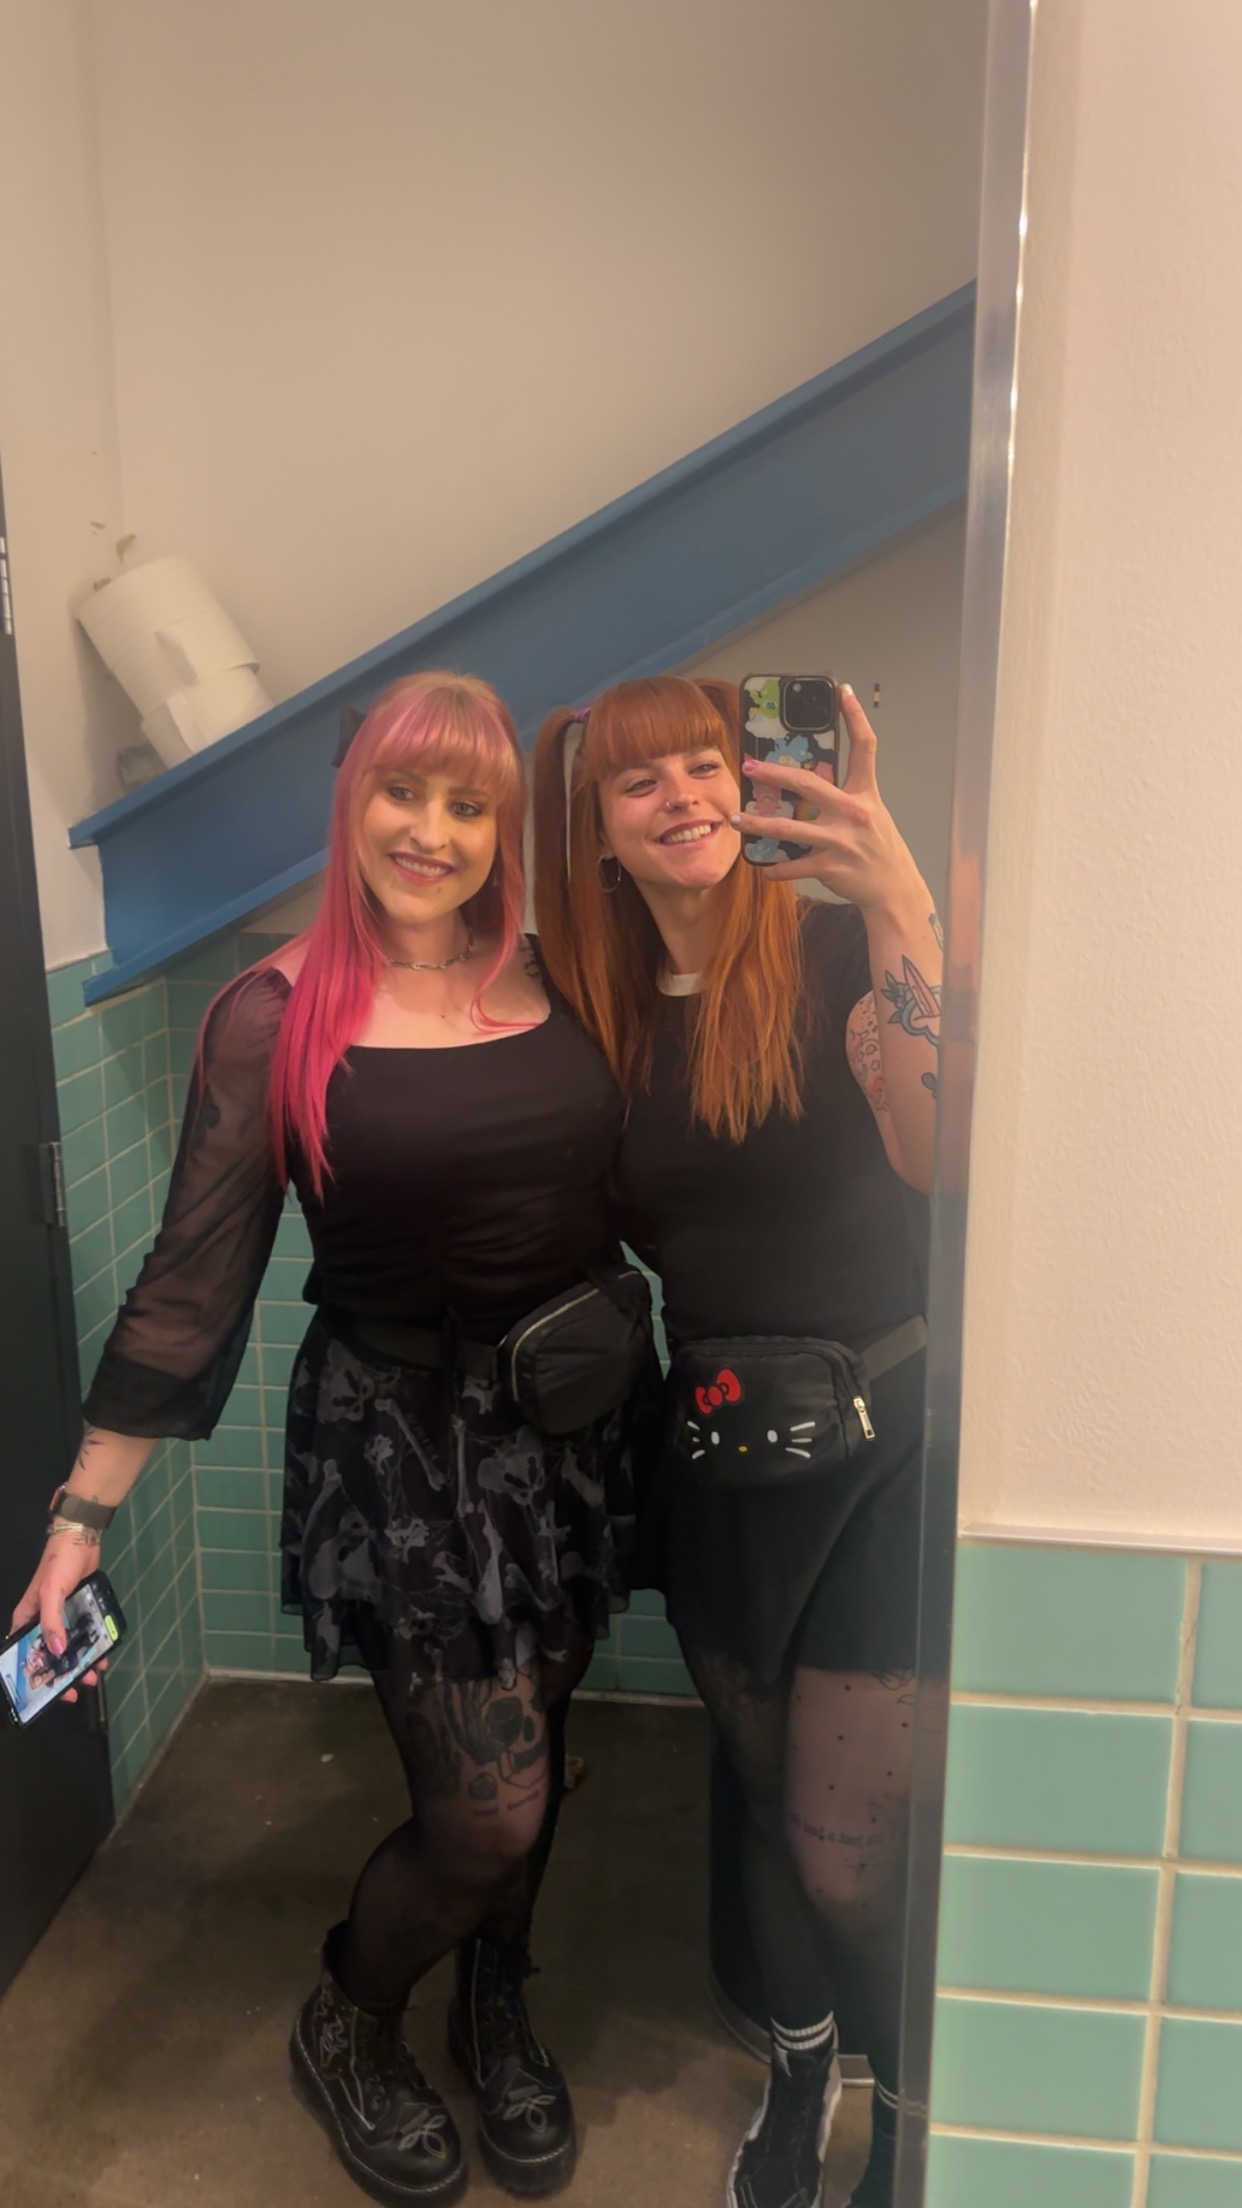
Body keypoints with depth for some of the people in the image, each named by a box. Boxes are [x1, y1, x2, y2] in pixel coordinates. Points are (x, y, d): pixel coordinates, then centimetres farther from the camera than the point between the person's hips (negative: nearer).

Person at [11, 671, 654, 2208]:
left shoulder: (557, 977, 0)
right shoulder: (278, 1015, -9)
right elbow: (195, 1276, -8)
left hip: (575, 1429, 4)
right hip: (397, 1441, -4)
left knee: (528, 1753, 18)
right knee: (487, 1805, -1)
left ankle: (495, 2012, 49)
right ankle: (343, 2034, 34)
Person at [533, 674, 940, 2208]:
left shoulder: (836, 942, -12)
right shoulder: (597, 1003, 2)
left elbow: (934, 1151, -30)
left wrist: (904, 905, -38)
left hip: (876, 1431, -4)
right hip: (713, 1435, 5)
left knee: (848, 1852, 0)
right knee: (767, 1792, 21)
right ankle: (800, 2063, 48)